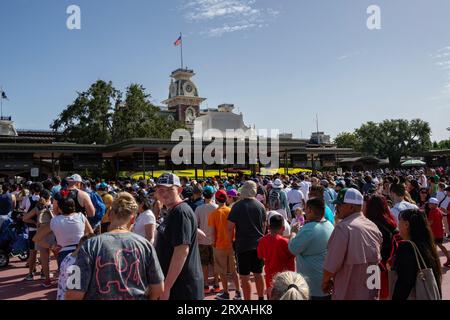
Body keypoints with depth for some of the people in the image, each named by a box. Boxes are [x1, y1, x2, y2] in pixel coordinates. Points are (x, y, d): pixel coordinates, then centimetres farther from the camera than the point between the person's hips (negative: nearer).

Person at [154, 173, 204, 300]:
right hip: (176, 284, 9)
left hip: (182, 288, -9)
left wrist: (166, 287, -23)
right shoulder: (173, 212, 13)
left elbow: (182, 250, -24)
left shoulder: (181, 212, -17)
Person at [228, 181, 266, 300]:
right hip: (258, 244, 4)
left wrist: (230, 241, 3)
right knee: (258, 274, 18)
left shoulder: (237, 206, -10)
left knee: (245, 277, 5)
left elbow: (230, 227, -11)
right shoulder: (260, 205, 2)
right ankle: (261, 297, 27)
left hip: (243, 245, -4)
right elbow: (264, 226, 12)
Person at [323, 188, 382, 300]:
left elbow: (331, 265, -22)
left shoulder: (343, 227, -22)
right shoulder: (373, 226, 2)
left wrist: (325, 281, -4)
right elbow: (377, 259, 12)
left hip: (348, 294, -7)